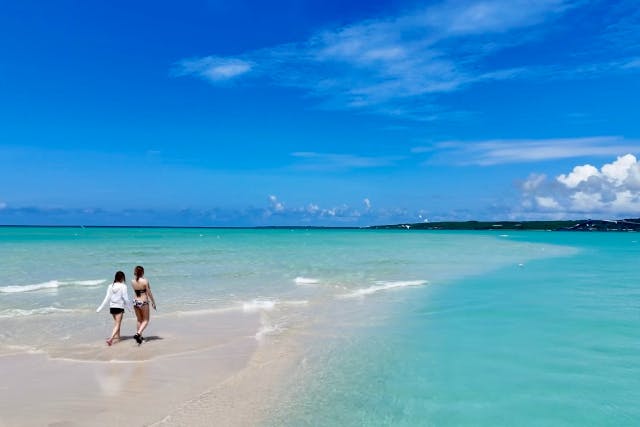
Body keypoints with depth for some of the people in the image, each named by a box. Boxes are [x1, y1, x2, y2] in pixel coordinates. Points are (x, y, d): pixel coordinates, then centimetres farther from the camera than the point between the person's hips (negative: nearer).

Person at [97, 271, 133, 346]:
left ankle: (117, 335, 42)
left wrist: (100, 308, 5)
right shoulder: (123, 286, -12)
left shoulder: (111, 286, 1)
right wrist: (129, 306, 2)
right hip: (119, 307, -5)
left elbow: (107, 298, 0)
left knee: (116, 321, 26)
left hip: (112, 307, 5)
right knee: (117, 325, -2)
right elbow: (125, 298, -12)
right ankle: (110, 339, -20)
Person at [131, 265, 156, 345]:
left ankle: (140, 336, 27)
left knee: (139, 320, 20)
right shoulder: (145, 281, -15)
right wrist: (153, 302, 2)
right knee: (146, 320, 8)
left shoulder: (133, 281, -1)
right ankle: (138, 333, -12)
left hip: (135, 301, 5)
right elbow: (149, 293, -10)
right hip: (143, 302, -5)